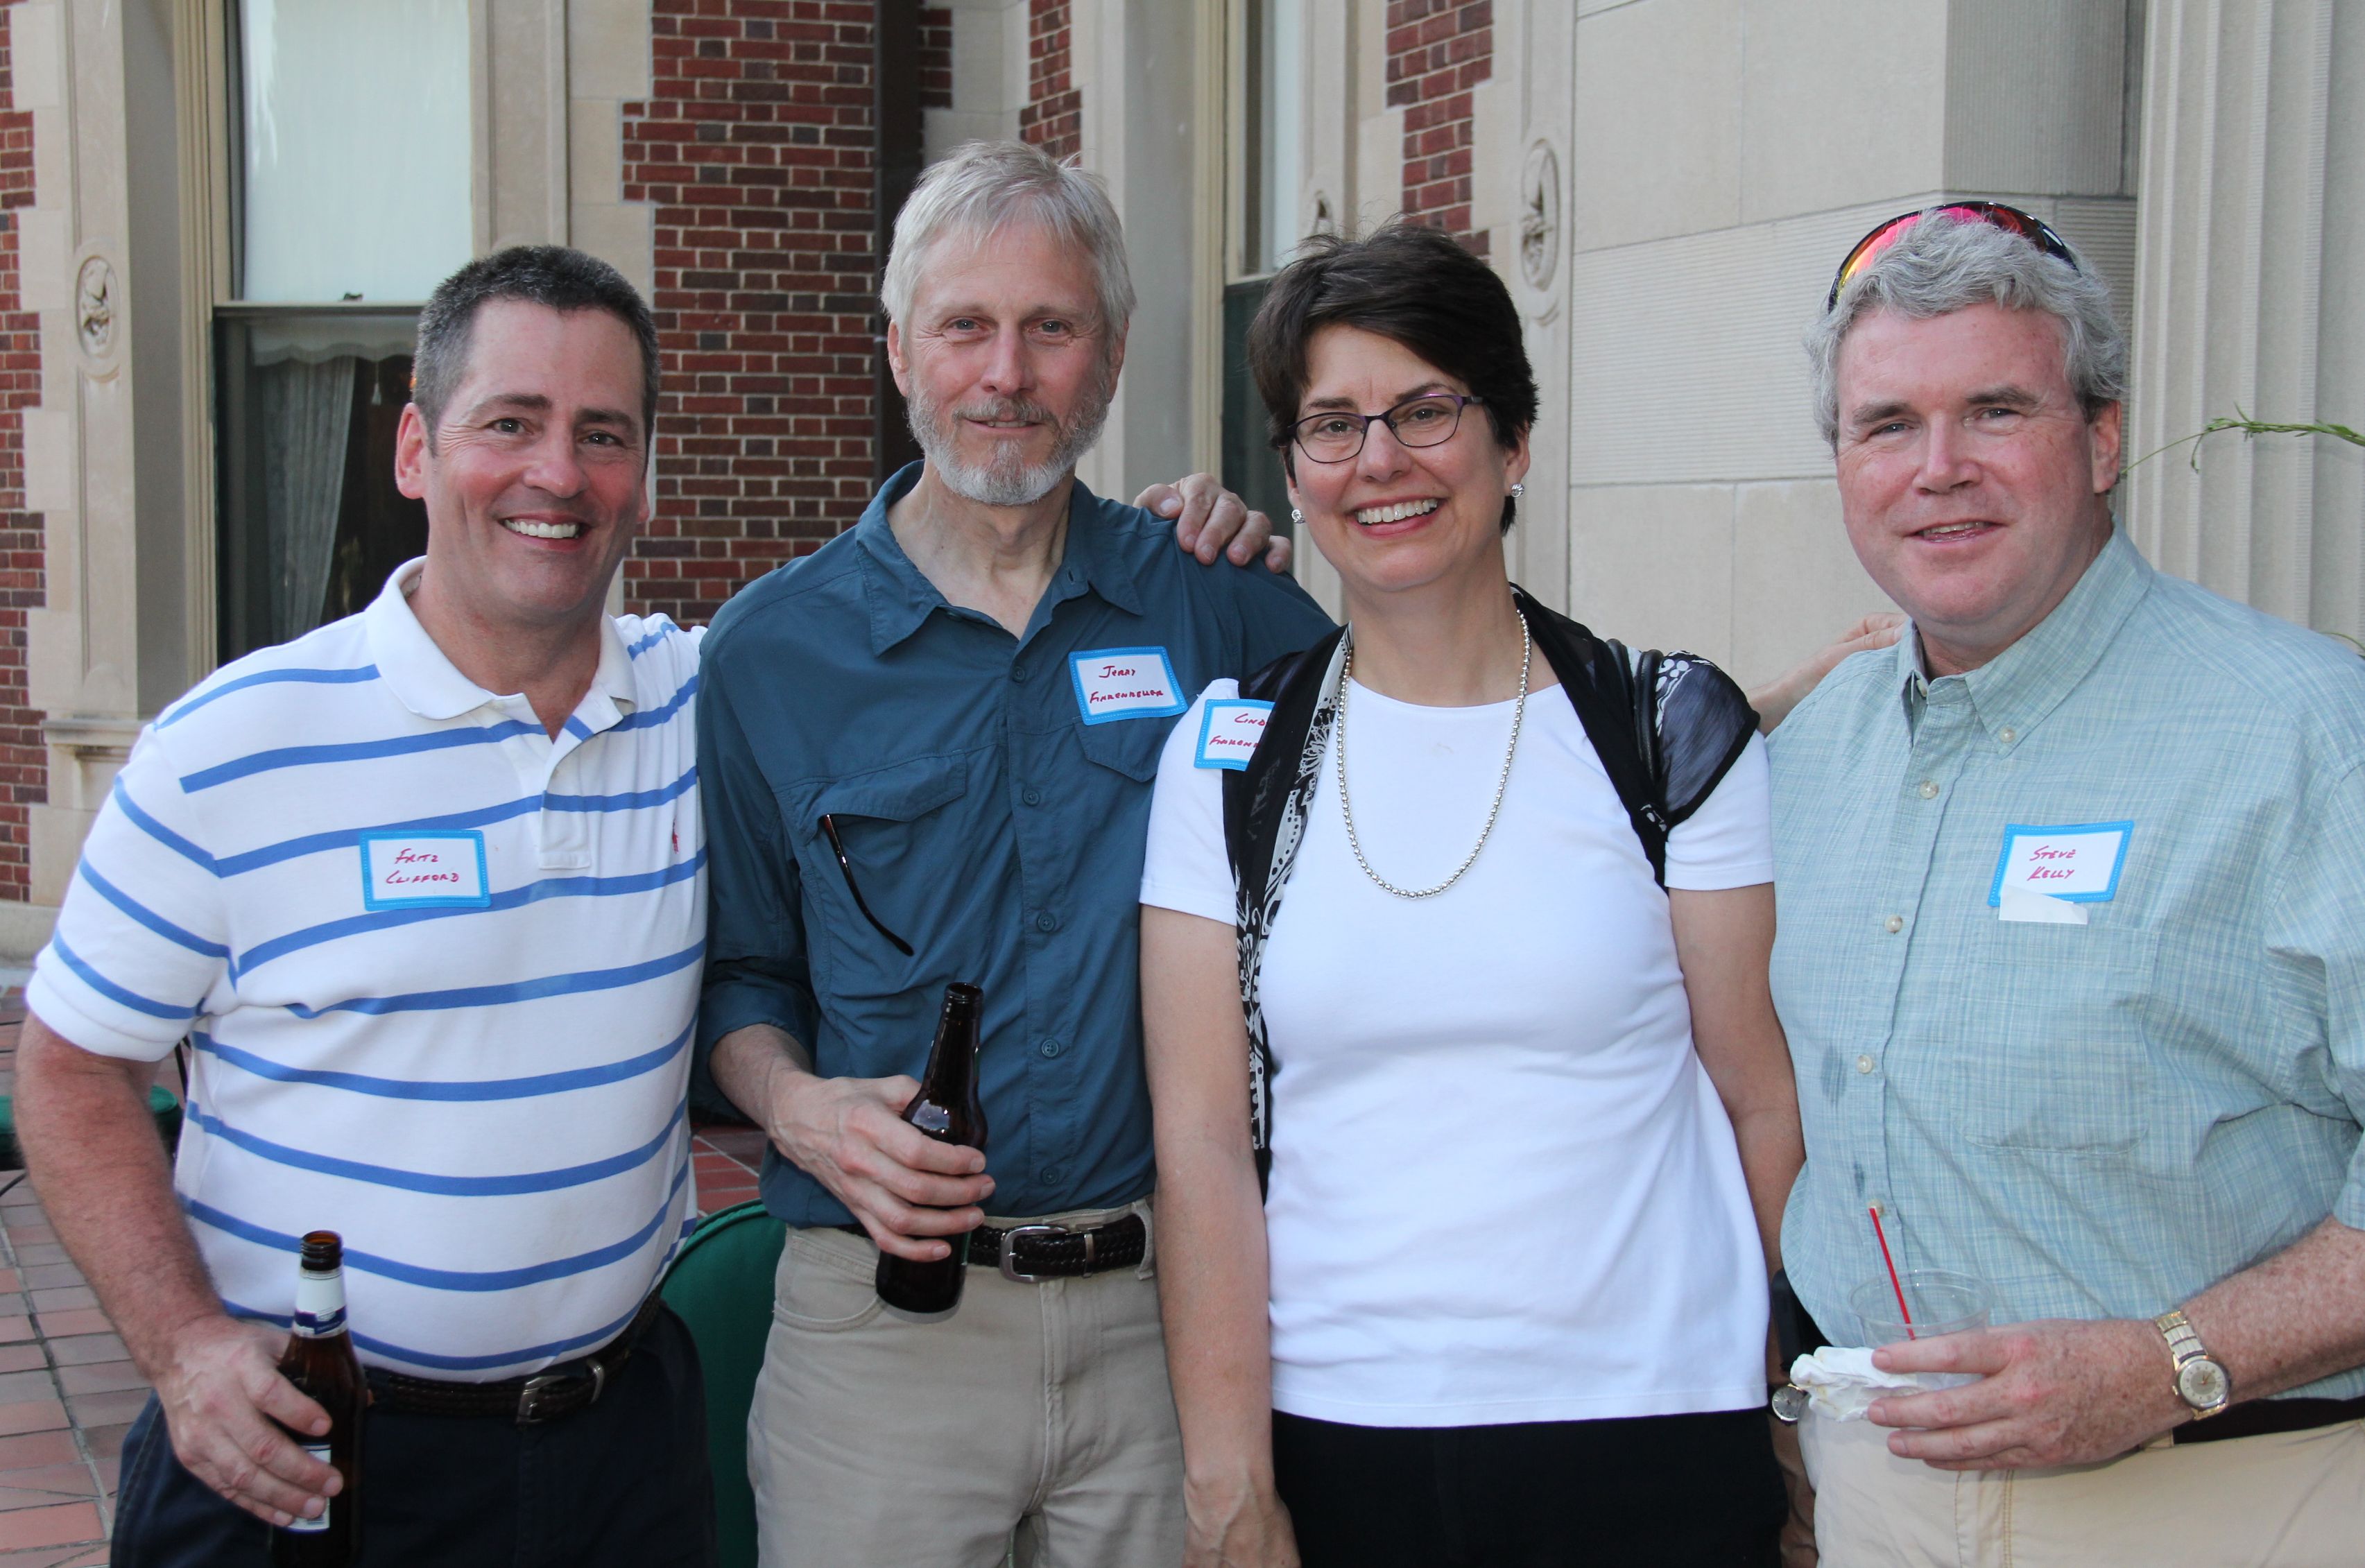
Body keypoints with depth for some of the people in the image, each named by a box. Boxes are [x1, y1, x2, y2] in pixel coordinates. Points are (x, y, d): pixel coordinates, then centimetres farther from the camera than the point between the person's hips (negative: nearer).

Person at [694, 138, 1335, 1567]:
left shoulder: (1206, 603, 3)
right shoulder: (770, 650, 2)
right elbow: (737, 970, 7)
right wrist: (804, 1110, -11)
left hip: (1169, 1302, 1)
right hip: (884, 1311, -1)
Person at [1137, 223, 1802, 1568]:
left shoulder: (1676, 734, -1)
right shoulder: (1228, 758, 2)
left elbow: (1767, 1105, 1)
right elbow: (1202, 1143, -1)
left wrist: (1800, 1430, -4)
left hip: (1648, 1426, -1)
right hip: (1328, 1431, 1)